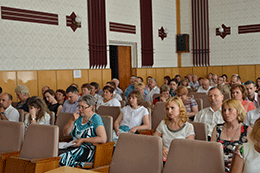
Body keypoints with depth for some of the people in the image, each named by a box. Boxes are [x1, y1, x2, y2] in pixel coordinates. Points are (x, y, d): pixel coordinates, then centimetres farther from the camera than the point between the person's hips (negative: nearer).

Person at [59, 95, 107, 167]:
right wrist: (72, 120, -2)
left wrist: (83, 140, -16)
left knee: (63, 156, -33)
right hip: (74, 146, 6)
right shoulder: (78, 116, 13)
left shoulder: (96, 118, -6)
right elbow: (65, 134, 14)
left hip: (88, 150, -6)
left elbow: (103, 139, -20)